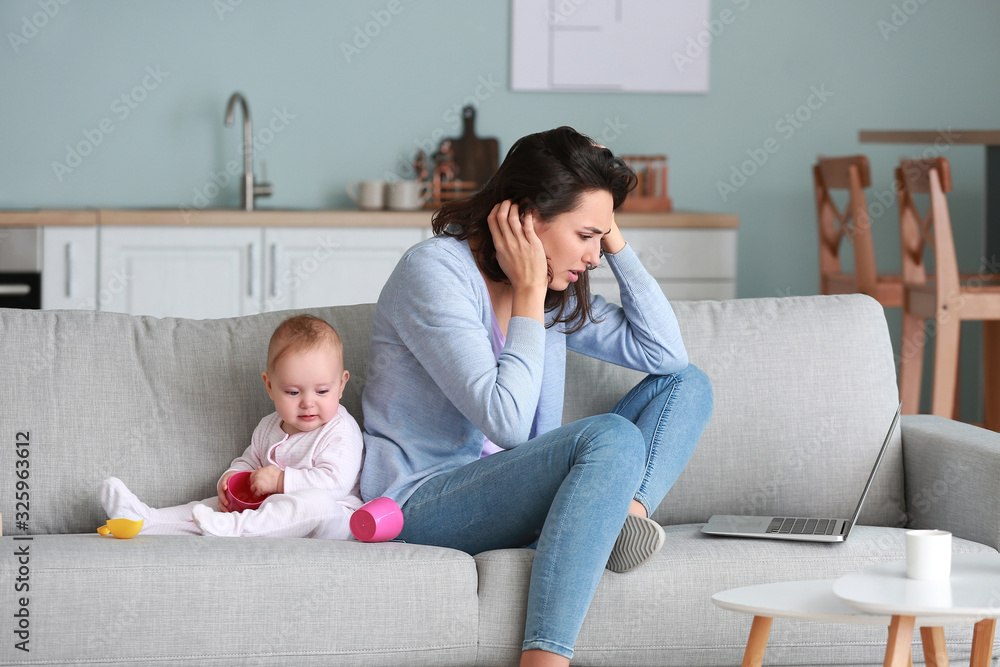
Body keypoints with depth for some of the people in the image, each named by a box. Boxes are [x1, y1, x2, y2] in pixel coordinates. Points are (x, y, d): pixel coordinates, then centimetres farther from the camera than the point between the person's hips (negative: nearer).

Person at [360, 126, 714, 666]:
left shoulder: (556, 292, 8)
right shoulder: (434, 272, -16)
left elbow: (666, 353, 4)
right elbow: (505, 420, -24)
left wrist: (616, 244, 0)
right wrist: (528, 295, -17)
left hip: (506, 490, 9)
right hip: (424, 502, -9)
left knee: (687, 385, 4)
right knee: (611, 438, -33)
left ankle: (626, 510, -26)